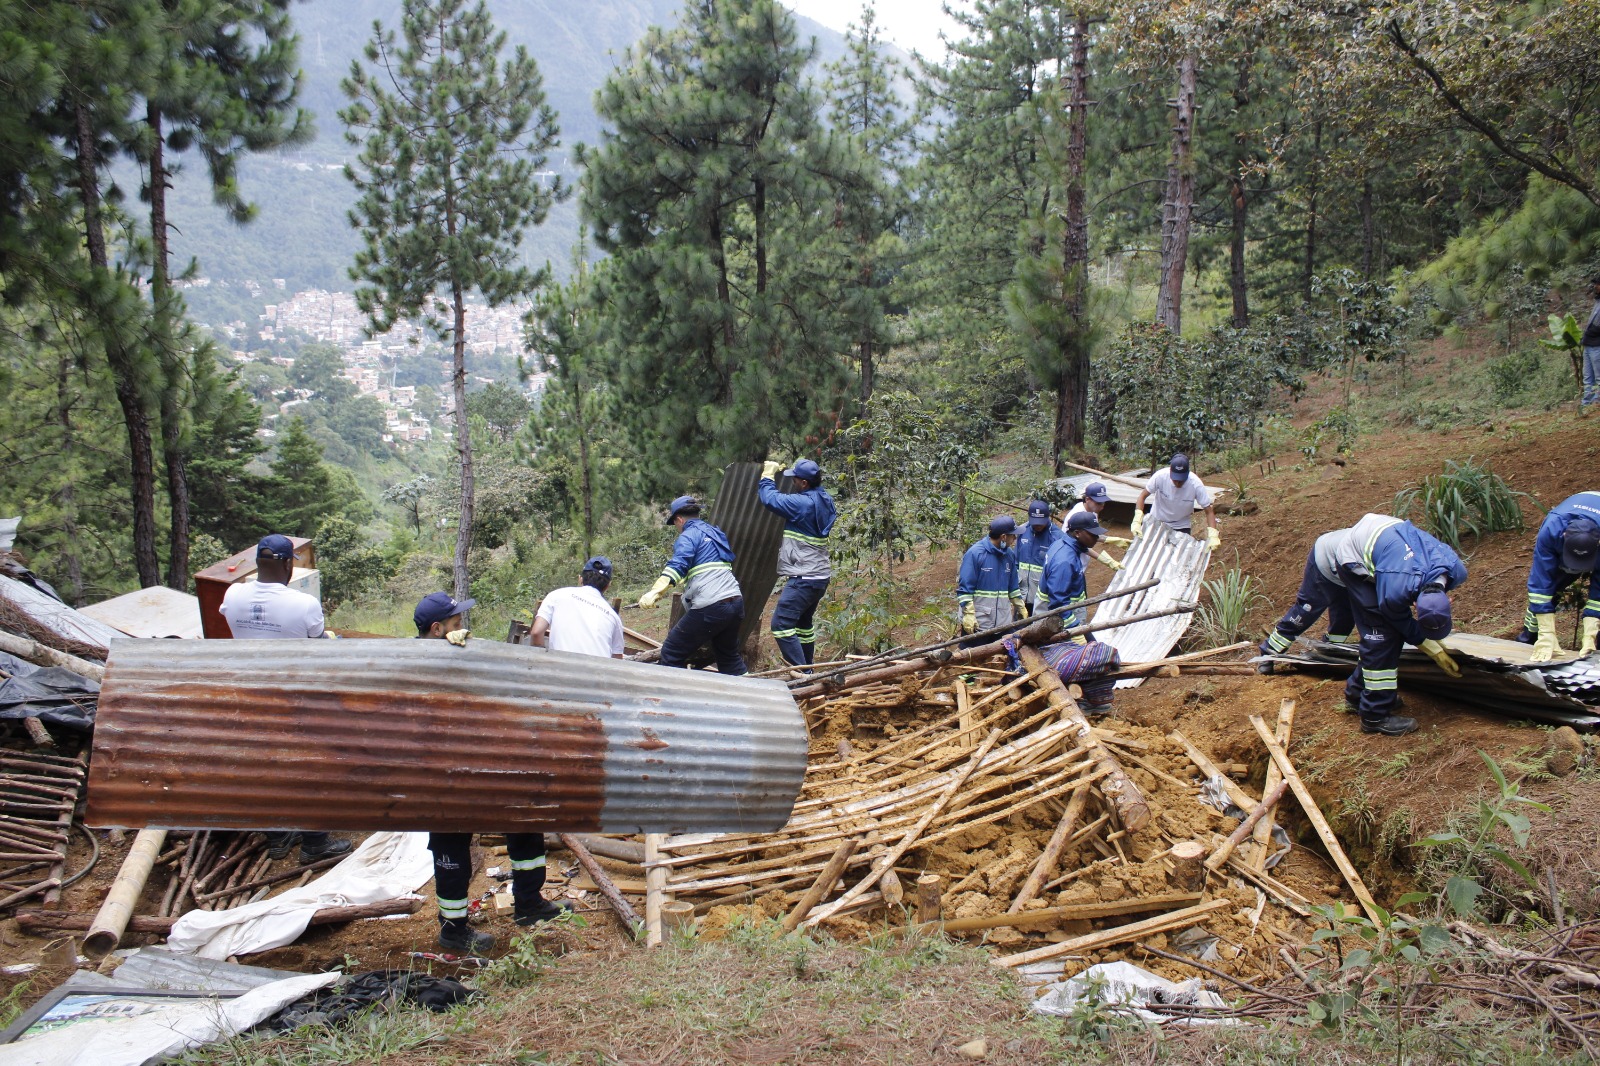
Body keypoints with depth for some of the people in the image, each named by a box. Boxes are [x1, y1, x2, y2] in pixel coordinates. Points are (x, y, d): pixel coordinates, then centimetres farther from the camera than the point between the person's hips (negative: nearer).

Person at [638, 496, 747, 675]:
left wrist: (655, 592, -33)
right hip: (736, 602, 8)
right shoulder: (716, 533, 23)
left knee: (671, 655, 2)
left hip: (710, 607, -8)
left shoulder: (688, 536, -1)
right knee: (729, 656, 26)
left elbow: (678, 565, -21)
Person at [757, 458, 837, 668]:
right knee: (804, 623, 24)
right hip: (820, 575, 10)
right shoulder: (824, 501, 9)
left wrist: (768, 475, 1)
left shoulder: (802, 503, -20)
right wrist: (777, 475, 20)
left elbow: (770, 499, -16)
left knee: (781, 624, -11)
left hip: (803, 578, -10)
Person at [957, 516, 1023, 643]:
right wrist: (969, 614, -19)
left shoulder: (1010, 555, 7)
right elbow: (964, 588, -14)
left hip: (1003, 621, 6)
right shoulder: (975, 553, -13)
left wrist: (1020, 607, 18)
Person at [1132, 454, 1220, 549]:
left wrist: (1212, 536, -34)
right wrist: (1137, 521, -30)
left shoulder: (1196, 485, -28)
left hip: (1181, 527, 0)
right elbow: (1143, 496, -18)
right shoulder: (1160, 476, -28)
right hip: (1156, 521, 0)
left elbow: (1209, 511, -20)